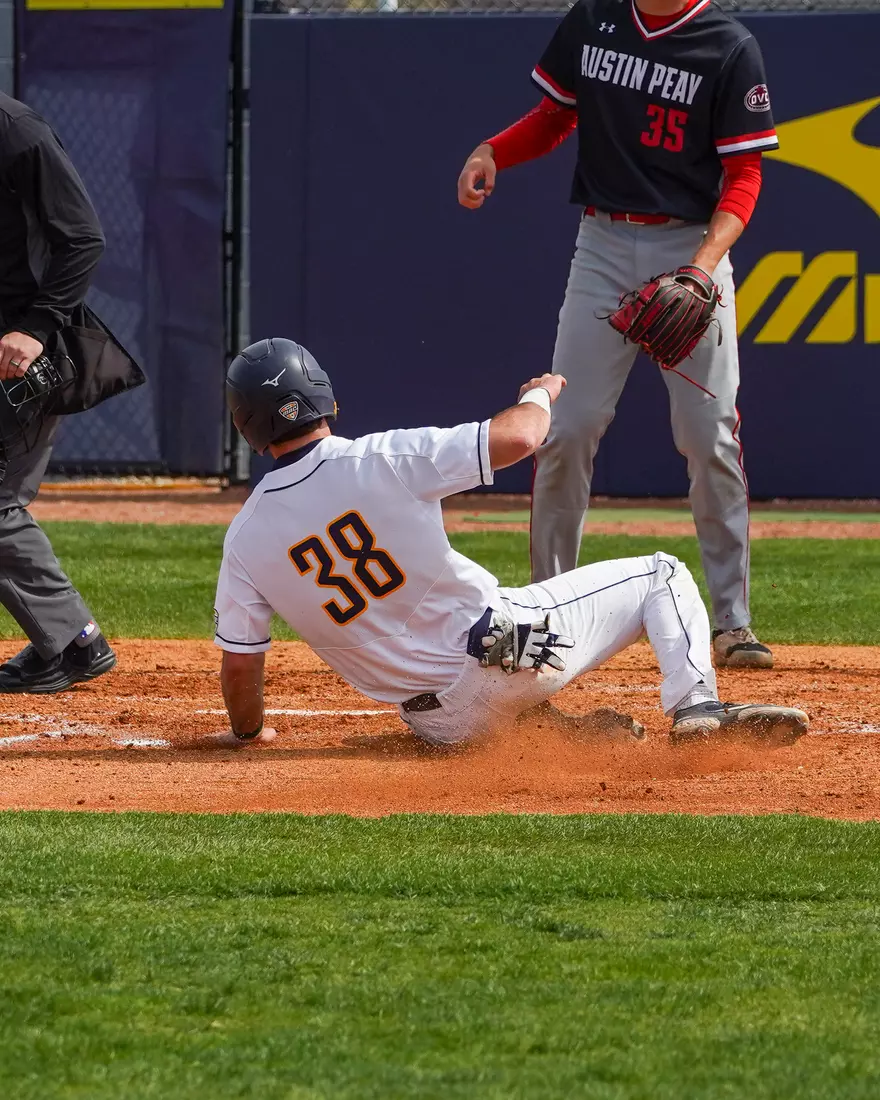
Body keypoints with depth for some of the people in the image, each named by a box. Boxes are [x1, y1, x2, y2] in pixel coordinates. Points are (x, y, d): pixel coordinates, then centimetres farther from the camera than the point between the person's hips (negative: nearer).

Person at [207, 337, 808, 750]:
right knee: (662, 575, 13)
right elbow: (517, 437, -16)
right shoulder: (381, 460, -15)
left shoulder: (245, 540, -5)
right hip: (513, 648, -4)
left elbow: (240, 665, 0)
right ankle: (697, 709, -10)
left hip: (440, 722, 4)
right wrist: (540, 394, 8)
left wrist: (246, 732, 22)